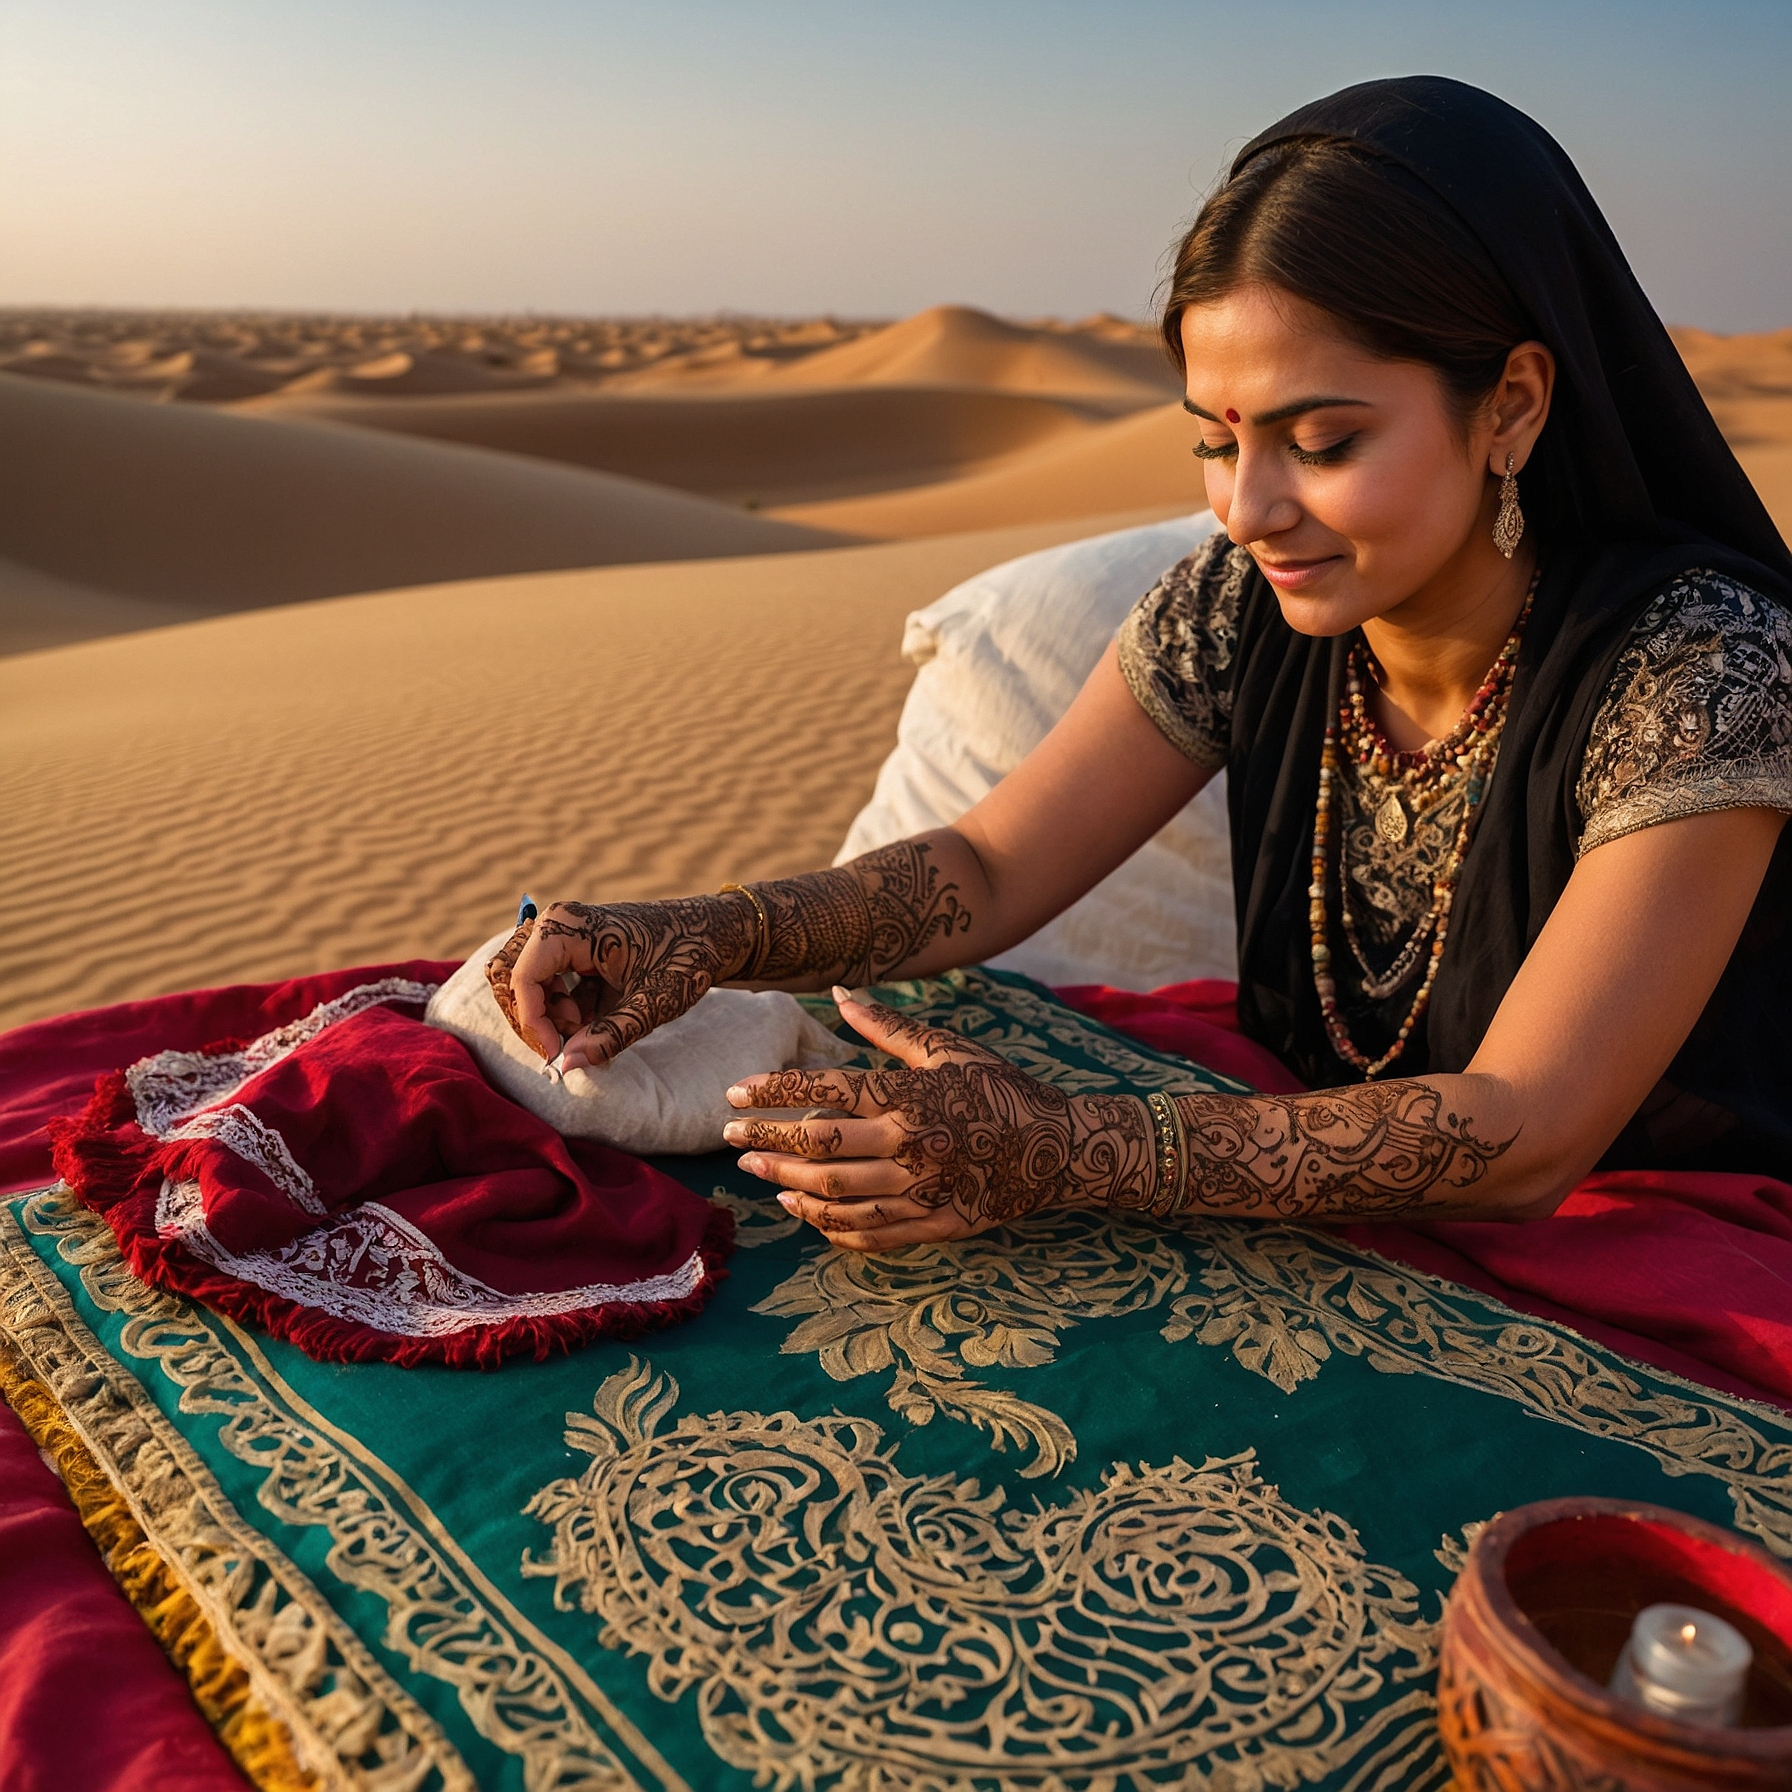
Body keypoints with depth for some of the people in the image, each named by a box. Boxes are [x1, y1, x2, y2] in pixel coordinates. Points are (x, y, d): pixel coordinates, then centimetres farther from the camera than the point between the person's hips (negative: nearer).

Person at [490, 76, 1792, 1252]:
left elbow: (1525, 1140, -29)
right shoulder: (1240, 611, -9)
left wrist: (1063, 1152, -38)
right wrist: (710, 938, -25)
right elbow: (990, 869, -7)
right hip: (1336, 1253, 5)